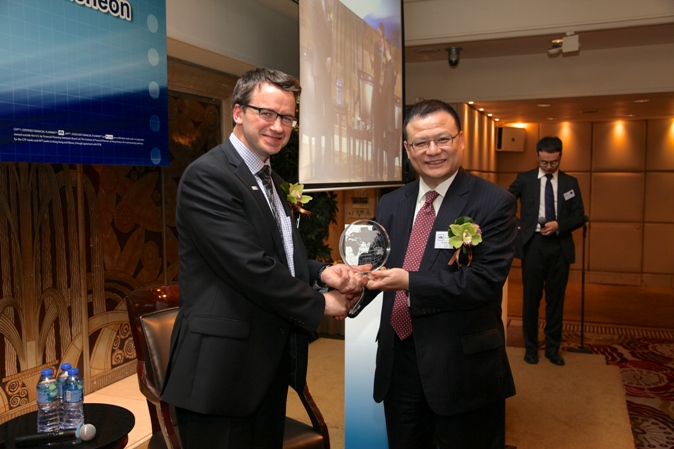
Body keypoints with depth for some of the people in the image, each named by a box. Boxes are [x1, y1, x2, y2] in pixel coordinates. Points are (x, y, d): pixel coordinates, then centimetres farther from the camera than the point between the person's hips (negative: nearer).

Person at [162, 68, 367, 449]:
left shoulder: (271, 180, 14)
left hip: (271, 362, 9)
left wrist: (322, 273, -4)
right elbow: (251, 268, -23)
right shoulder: (207, 176, -16)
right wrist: (319, 304, -11)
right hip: (223, 366, -9)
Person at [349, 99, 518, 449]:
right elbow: (378, 265, 7)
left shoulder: (494, 203, -10)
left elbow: (486, 280, -19)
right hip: (398, 360, 5)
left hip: (463, 367, -5)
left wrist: (410, 282, -25)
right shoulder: (391, 204, 7)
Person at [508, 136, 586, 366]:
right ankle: (531, 347, 19)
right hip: (533, 244, -2)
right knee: (531, 297, 5)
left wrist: (559, 225, -11)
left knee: (556, 298, 8)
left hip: (560, 246, 2)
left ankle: (553, 348, 22)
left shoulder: (570, 182, 8)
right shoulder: (524, 179, 3)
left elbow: (579, 216, 6)